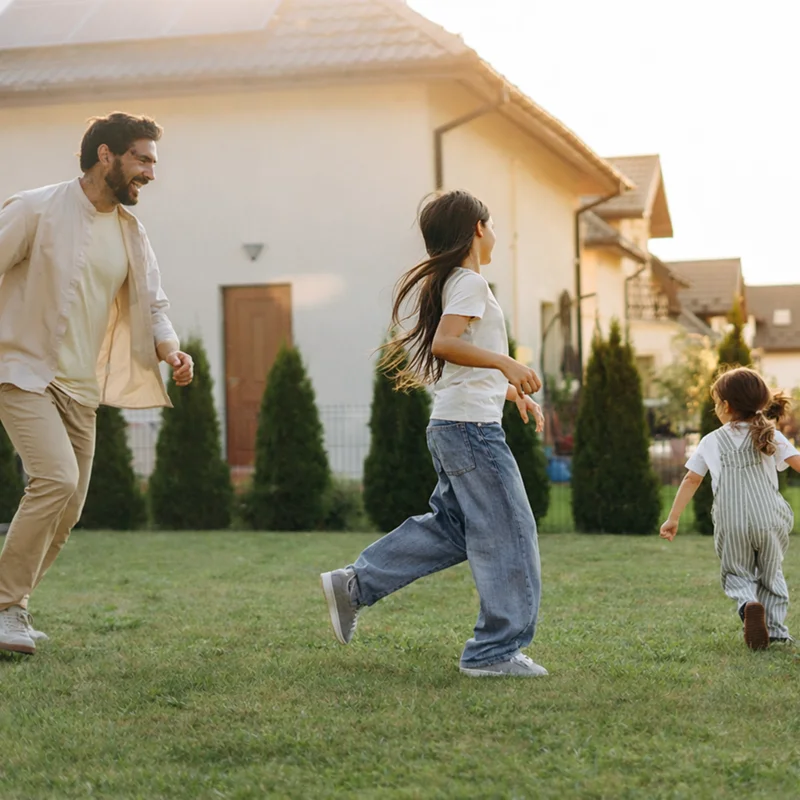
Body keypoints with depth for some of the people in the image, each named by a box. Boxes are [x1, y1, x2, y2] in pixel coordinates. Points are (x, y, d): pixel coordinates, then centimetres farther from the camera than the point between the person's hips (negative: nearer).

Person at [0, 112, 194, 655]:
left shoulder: (131, 233, 9)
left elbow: (152, 305, 11)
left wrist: (170, 348, -10)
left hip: (80, 387, 7)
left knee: (68, 511, 7)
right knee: (57, 479, -24)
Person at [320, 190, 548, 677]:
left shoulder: (443, 282, 19)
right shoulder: (470, 281, -11)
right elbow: (443, 343, -26)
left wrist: (512, 391, 27)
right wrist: (505, 363, -29)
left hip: (452, 427, 10)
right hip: (472, 425, -10)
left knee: (451, 526, 16)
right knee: (508, 535, -5)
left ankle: (354, 585, 15)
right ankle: (497, 650, 0)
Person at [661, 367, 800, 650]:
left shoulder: (711, 442, 9)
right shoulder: (771, 436, 8)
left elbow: (691, 480, 11)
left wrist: (673, 519, 17)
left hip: (731, 526, -1)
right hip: (769, 520, 1)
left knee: (737, 575, 15)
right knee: (771, 575, 20)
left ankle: (748, 604, -15)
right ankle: (776, 629, 11)